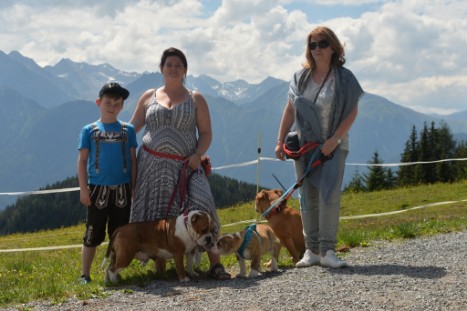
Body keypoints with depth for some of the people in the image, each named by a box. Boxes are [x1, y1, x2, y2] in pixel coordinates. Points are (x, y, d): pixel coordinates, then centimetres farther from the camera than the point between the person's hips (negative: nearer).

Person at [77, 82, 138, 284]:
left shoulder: (128, 130, 5)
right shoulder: (89, 130, 1)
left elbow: (133, 160, 7)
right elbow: (82, 160, 1)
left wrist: (133, 188, 4)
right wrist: (83, 188, -5)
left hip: (122, 190, 2)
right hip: (98, 189, -2)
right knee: (93, 235, 3)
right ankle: (85, 274, 10)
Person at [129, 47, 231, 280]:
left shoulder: (195, 99, 10)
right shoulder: (149, 97, 13)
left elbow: (206, 133, 6)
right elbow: (132, 128, 16)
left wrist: (198, 154, -11)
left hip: (185, 167, -1)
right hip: (152, 165, 1)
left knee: (202, 211, -17)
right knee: (155, 219, 1)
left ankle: (215, 264, -12)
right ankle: (159, 269, 13)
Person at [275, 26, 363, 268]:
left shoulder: (344, 77, -3)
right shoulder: (301, 77, 7)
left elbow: (352, 111, -6)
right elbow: (290, 110, 11)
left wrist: (335, 139, -16)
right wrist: (280, 141, 7)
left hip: (333, 146, -4)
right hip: (304, 146, 4)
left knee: (329, 195, -14)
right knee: (307, 198, 4)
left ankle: (327, 251, -11)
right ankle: (312, 250, 9)